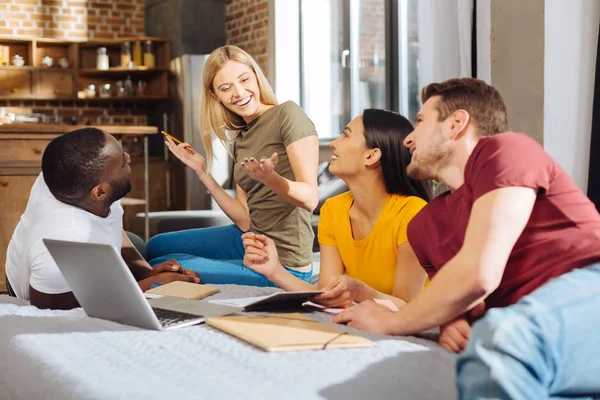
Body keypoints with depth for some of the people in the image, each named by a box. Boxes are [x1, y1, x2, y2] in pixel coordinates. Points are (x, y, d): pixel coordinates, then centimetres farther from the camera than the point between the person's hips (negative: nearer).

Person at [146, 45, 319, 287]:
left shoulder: (287, 115, -14)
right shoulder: (240, 140, 7)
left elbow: (310, 199, -20)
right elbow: (245, 220, 1)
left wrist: (269, 177, -38)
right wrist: (203, 173, -2)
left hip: (282, 263, -8)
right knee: (156, 247, 22)